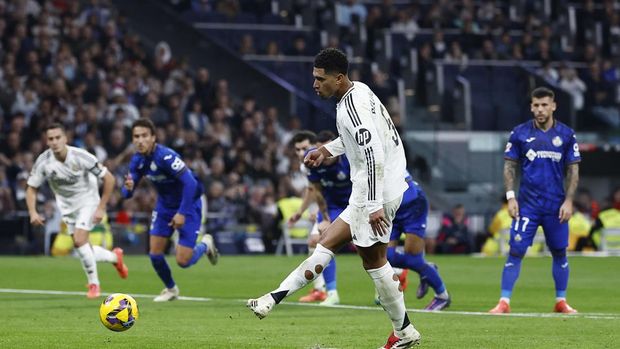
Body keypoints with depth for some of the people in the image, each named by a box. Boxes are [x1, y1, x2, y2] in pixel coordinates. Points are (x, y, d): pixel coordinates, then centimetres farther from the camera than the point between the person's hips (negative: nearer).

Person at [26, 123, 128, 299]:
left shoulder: (80, 156, -26)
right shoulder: (43, 161, -17)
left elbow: (109, 178, -17)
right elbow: (32, 188, -4)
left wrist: (101, 208, -18)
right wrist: (32, 212, -21)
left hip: (87, 200, -5)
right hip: (67, 206, 5)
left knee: (79, 240, -22)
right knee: (80, 246, 7)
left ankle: (94, 283, -4)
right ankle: (115, 256, 36)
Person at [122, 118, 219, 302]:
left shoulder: (166, 156, -31)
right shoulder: (137, 160, -9)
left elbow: (190, 183, -33)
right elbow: (127, 192, -5)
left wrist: (182, 213, -30)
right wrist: (128, 188, -29)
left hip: (188, 204, -6)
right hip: (164, 205, 6)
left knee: (183, 261, -11)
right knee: (155, 254, 0)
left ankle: (205, 244, 23)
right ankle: (171, 289, 27)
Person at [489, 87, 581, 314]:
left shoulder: (566, 135, 3)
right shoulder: (520, 133, 2)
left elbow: (573, 170, 6)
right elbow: (510, 166, 6)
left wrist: (569, 200, -3)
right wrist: (510, 197, -4)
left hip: (556, 206, 1)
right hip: (527, 204, -1)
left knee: (559, 253, 8)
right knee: (516, 251, -7)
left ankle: (561, 302, 20)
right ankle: (504, 302, -6)